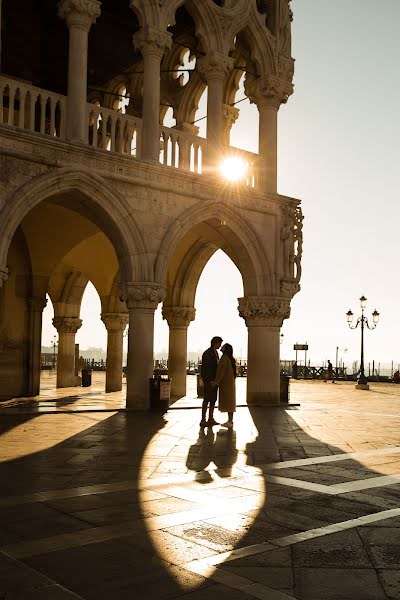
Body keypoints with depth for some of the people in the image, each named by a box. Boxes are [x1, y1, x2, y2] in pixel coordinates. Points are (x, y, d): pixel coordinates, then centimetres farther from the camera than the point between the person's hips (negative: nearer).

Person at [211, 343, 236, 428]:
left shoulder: (224, 358, -16)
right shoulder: (230, 358, 13)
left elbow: (221, 371, -19)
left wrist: (216, 382, -15)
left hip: (226, 383, -9)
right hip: (229, 382, 9)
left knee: (227, 401, -6)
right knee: (229, 401, 11)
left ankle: (230, 422, -5)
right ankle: (230, 420, 14)